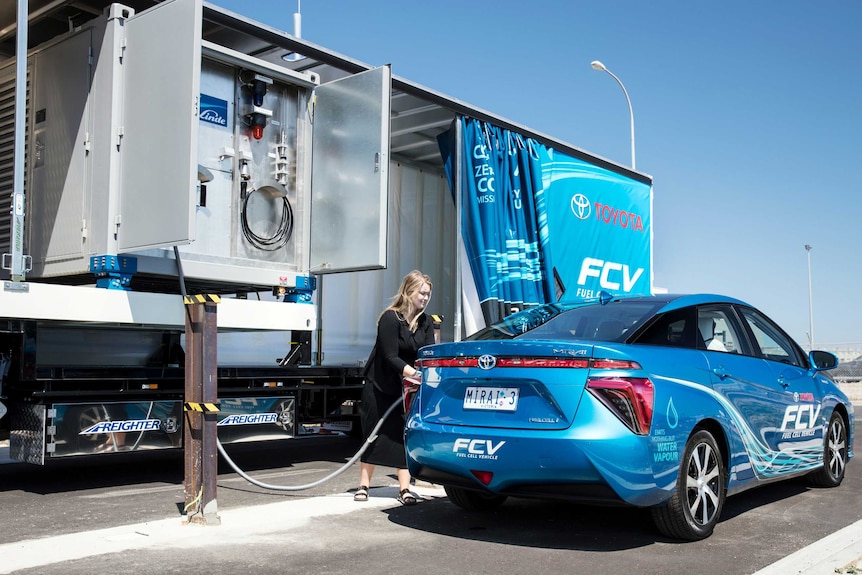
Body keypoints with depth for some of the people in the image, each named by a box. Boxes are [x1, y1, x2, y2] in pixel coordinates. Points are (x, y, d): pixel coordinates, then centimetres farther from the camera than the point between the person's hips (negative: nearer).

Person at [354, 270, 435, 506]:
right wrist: (415, 373, -36)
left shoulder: (425, 322, -1)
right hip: (379, 386, -4)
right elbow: (391, 357, -24)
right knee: (373, 435, 4)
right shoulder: (390, 318, -19)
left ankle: (404, 489, 5)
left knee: (404, 436, 0)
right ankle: (363, 486, 15)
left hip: (406, 388, 4)